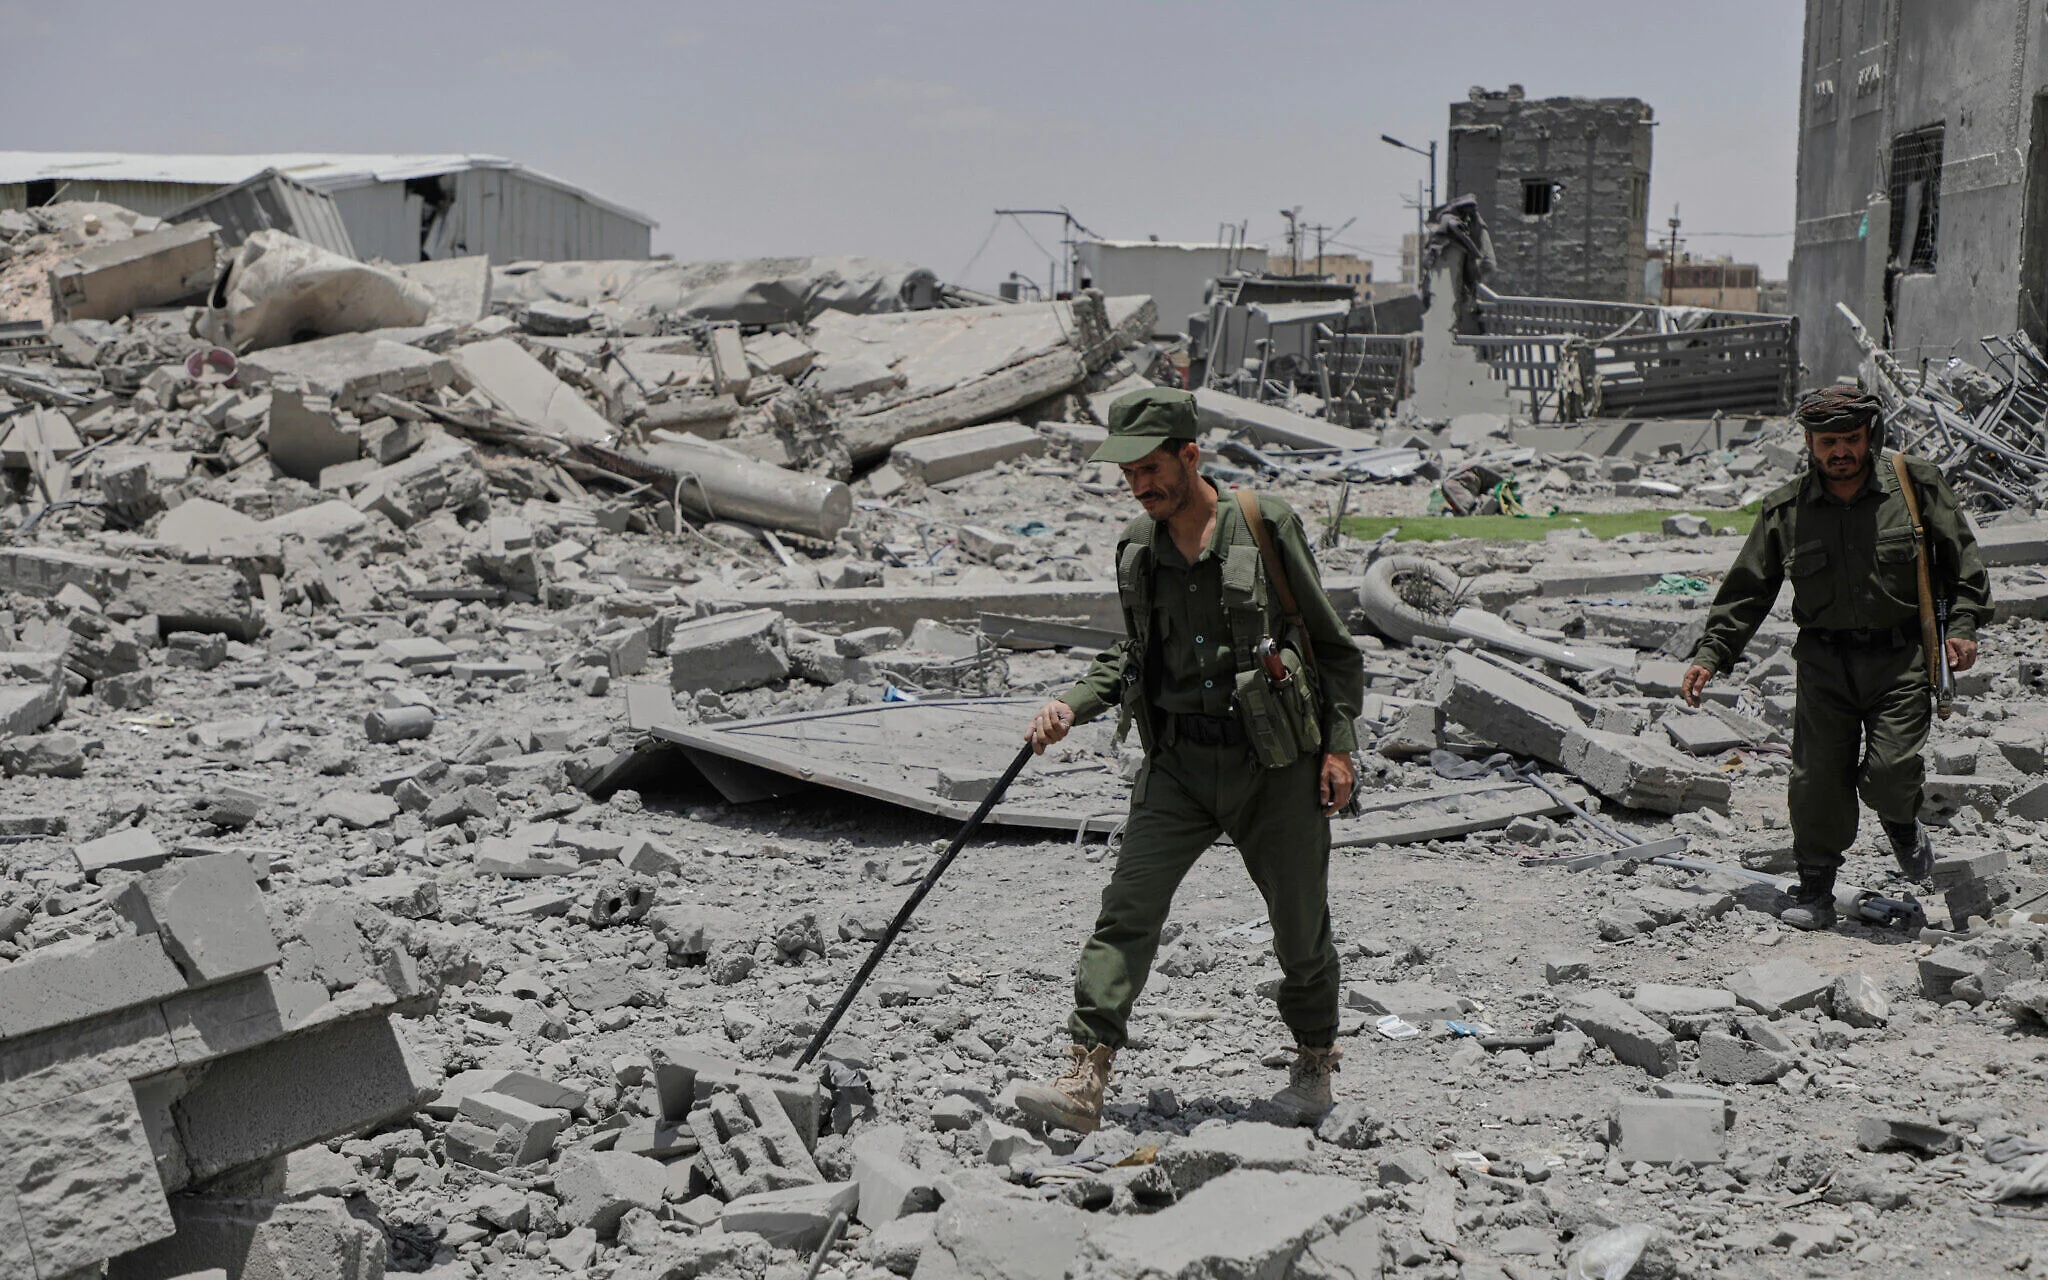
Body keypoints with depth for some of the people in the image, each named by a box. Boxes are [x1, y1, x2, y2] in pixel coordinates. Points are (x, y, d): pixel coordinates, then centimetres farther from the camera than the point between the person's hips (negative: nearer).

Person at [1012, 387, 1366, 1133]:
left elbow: (1333, 644, -2)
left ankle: (1315, 1059, 35)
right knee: (1126, 911, -11)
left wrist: (1340, 744, -6)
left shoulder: (1265, 527, -8)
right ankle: (1084, 1081, -12)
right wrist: (1073, 706, 1)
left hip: (1275, 763, -3)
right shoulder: (1137, 550, 4)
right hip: (1178, 763, 3)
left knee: (1299, 925, 9)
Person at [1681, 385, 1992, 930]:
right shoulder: (1784, 511, 3)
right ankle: (1815, 891, 11)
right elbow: (1747, 590, 7)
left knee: (1890, 772, -11)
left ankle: (1901, 822, 26)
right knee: (1818, 779, -4)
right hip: (1825, 660, 1)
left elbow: (1962, 559, 9)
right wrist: (1710, 654, -1)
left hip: (1900, 657, -1)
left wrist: (1963, 625, -3)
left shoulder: (1917, 486, 0)